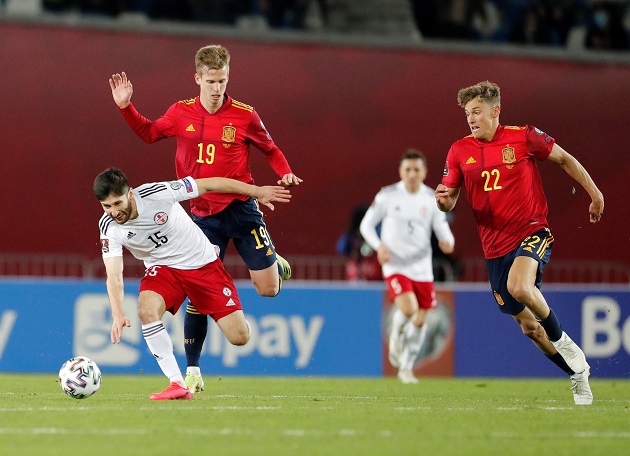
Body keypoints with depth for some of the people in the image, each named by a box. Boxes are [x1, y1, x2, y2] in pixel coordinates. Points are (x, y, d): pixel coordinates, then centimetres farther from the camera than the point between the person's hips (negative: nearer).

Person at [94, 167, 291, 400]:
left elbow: (209, 185, -17)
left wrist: (257, 191, -11)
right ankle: (178, 385, -23)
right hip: (163, 267, 2)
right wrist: (117, 315, -40)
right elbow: (114, 276, -22)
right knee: (146, 309, -32)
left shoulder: (156, 193, -27)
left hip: (203, 263, -2)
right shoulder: (109, 227, -18)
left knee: (239, 337, -7)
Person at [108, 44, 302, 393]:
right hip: (204, 216, 1)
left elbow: (270, 149, 8)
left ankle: (276, 264, 35)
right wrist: (125, 107, 5)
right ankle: (193, 371, 7)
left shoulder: (244, 116, -6)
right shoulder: (181, 114, 0)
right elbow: (149, 132, 18)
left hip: (241, 209, -1)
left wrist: (285, 173, -11)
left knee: (269, 288, -3)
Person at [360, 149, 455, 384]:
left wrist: (447, 242, -23)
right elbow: (366, 225, 2)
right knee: (408, 308, -26)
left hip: (422, 267, 3)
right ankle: (396, 337, 9)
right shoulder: (387, 195, -6)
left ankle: (406, 368, 25)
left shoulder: (432, 199, 0)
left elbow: (443, 230, 2)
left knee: (420, 320, 5)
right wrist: (379, 246, -16)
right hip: (395, 265, -3)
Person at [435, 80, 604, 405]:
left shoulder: (524, 138, -6)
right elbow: (449, 201, 7)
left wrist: (594, 193, 6)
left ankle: (560, 338, -8)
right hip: (495, 247, 4)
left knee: (519, 286, -34)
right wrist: (444, 200, -16)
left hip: (531, 231, -4)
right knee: (528, 326, 8)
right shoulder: (459, 151, 2)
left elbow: (564, 159, 7)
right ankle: (578, 374, 28)